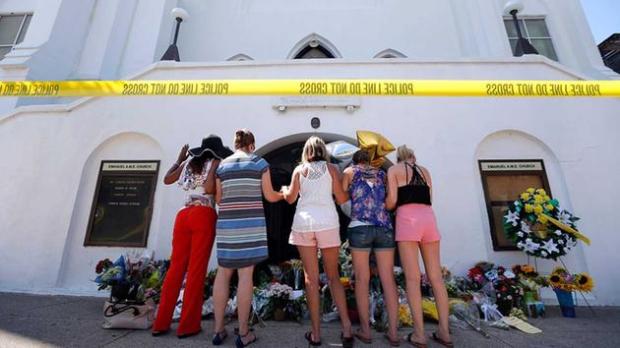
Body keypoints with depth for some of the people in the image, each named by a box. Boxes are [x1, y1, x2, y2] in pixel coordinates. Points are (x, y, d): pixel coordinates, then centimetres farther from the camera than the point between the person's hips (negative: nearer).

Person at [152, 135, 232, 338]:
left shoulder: (188, 163, 17)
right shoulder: (214, 163, 2)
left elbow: (166, 180, 28)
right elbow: (209, 189, -14)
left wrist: (179, 159, 34)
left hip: (184, 215, 6)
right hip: (203, 216, -5)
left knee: (176, 267, 10)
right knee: (196, 270, 0)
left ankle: (161, 323, 18)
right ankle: (188, 325, 8)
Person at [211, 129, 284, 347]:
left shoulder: (222, 166, 10)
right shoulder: (260, 163, 0)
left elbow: (218, 199, 12)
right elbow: (270, 196, 0)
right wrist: (283, 195, 21)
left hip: (227, 223, 4)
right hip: (250, 223, -3)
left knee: (223, 273, 12)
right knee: (246, 275, 0)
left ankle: (218, 330, 20)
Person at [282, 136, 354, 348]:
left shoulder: (299, 169, 9)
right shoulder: (331, 168, 7)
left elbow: (291, 198, 7)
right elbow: (342, 199, 3)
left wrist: (284, 190, 28)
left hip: (304, 223, 0)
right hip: (327, 223, 0)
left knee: (311, 278, 7)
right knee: (333, 276, 11)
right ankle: (346, 329, 7)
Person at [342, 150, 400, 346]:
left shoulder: (349, 171, 12)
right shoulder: (382, 174, 19)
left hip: (360, 227, -2)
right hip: (385, 227, 3)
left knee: (362, 279, 6)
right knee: (388, 279, 6)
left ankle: (365, 330, 13)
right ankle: (393, 332, 11)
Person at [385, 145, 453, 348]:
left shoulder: (394, 170, 10)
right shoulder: (425, 171, 23)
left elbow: (392, 201, -1)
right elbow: (428, 199, 19)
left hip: (408, 219, -4)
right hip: (428, 218, 5)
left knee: (412, 278, -3)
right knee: (436, 277, 7)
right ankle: (444, 332, 13)